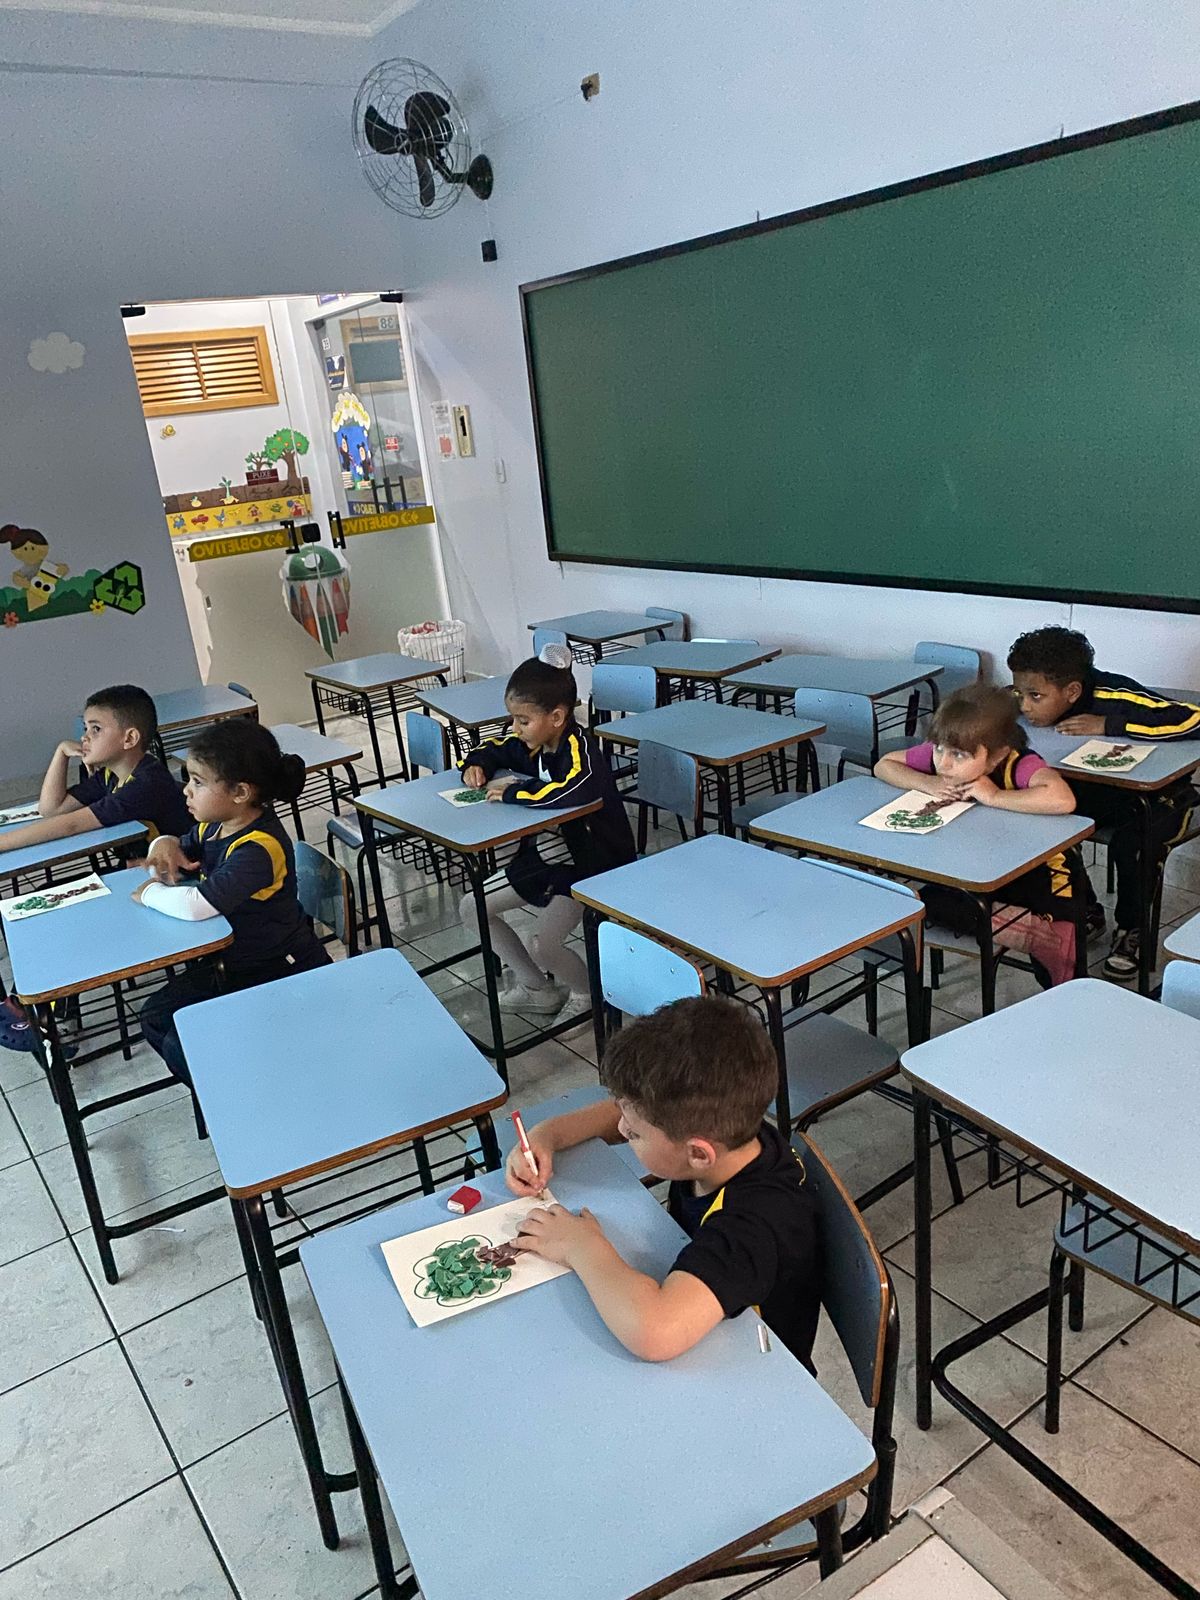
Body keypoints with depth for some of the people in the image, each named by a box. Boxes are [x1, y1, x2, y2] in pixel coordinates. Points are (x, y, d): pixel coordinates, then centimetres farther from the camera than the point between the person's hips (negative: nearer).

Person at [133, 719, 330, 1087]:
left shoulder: (258, 849, -30)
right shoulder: (213, 826, -1)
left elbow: (198, 905, -38)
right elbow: (179, 859, 16)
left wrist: (149, 893, -18)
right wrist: (164, 846, -9)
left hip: (283, 976, -10)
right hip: (232, 963, 10)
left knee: (183, 1049, -15)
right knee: (156, 1018, 7)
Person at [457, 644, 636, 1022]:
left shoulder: (579, 748, -26)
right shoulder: (532, 744, -1)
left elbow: (572, 791, -48)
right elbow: (492, 748, 19)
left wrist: (512, 791, -35)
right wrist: (476, 765, -5)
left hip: (590, 864, -9)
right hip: (544, 855, 10)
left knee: (545, 945, -23)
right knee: (472, 909, 8)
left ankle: (586, 993, 12)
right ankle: (538, 989, 18)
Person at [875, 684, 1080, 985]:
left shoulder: (1020, 765, -30)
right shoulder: (938, 755, -14)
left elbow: (1063, 800, -50)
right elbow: (883, 765, 0)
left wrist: (995, 796, -38)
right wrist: (926, 783, -20)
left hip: (1034, 876, -7)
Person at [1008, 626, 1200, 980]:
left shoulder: (1113, 696, -35)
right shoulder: (1041, 702, -18)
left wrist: (1109, 725, -44)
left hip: (1158, 792, -6)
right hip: (1097, 789, 6)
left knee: (1131, 845, -31)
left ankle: (1130, 930, -2)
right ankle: (1086, 913, 6)